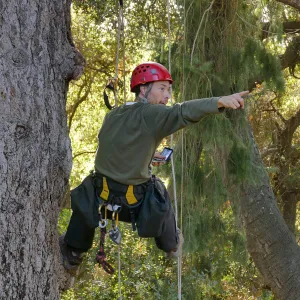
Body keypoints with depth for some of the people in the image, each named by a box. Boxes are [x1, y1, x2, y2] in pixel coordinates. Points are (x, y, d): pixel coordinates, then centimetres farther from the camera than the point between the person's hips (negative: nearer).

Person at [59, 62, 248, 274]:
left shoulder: (112, 116, 4)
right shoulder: (150, 115, -16)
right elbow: (184, 112, -34)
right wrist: (221, 101, -45)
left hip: (102, 198, 4)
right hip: (137, 205, -4)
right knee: (159, 190, 29)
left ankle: (73, 252, 45)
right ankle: (171, 245, 47)